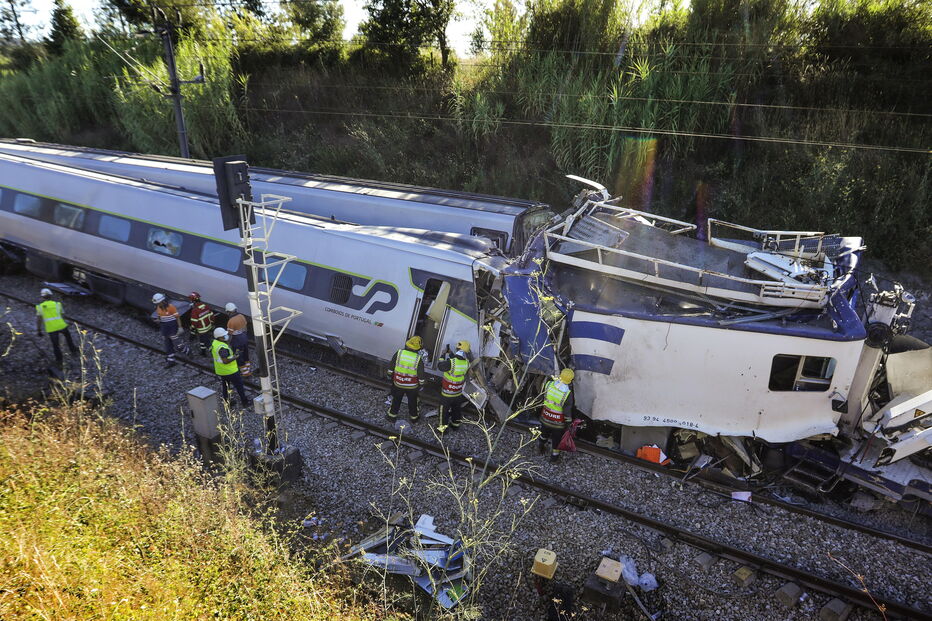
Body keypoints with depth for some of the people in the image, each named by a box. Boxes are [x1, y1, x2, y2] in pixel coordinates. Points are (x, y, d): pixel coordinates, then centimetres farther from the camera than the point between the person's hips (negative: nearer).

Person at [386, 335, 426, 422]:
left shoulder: (398, 353, -17)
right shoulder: (418, 359, -21)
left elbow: (390, 368, -5)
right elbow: (421, 376, -13)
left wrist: (391, 376, 12)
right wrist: (420, 385, 5)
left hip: (398, 384, 1)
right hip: (412, 386, -1)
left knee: (396, 400, 24)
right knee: (412, 401, 23)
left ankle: (392, 415, 40)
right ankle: (414, 417, 41)